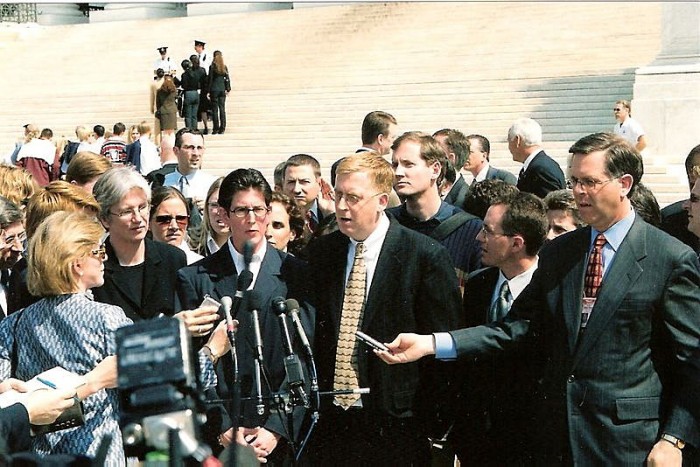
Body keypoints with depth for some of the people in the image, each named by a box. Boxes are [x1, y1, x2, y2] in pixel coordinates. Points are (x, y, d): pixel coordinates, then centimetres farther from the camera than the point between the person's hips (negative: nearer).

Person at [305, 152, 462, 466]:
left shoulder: (426, 256, -8)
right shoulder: (319, 253, 7)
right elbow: (312, 334, 12)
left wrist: (426, 423, -8)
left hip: (396, 427, -4)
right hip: (329, 423, 4)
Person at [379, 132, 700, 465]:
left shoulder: (673, 259, -7)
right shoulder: (556, 253, 9)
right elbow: (517, 327, 3)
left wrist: (673, 440, -12)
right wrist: (430, 344, -7)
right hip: (556, 435, 5)